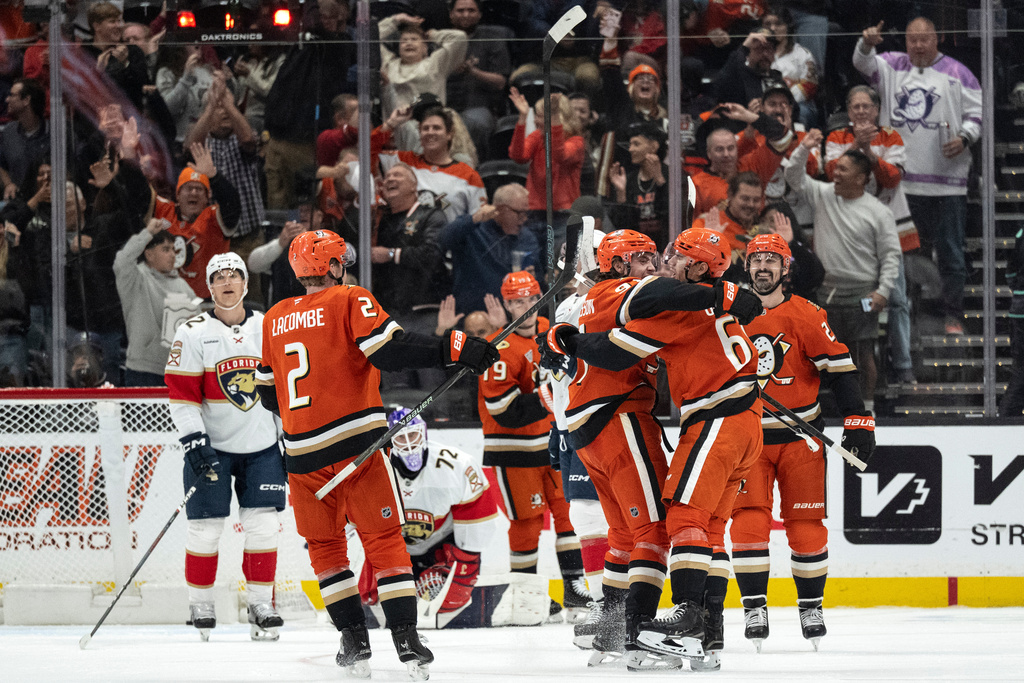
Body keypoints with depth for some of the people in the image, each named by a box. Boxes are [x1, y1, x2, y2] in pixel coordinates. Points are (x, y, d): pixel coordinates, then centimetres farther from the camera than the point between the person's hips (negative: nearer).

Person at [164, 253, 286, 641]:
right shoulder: (193, 333, -5)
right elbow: (181, 394, -8)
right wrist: (194, 443, -17)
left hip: (261, 446, 3)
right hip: (211, 445, -3)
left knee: (263, 525, -1)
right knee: (206, 528, -3)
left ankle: (260, 603, 9)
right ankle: (201, 604, 11)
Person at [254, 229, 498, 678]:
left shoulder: (275, 320, 13)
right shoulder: (349, 301, -3)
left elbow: (268, 393, 20)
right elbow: (389, 351, -18)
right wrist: (454, 350, -19)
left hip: (302, 451, 4)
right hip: (355, 441, -4)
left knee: (324, 545, 15)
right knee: (384, 539, 2)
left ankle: (354, 641, 7)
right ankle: (405, 639, -6)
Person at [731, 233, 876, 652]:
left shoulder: (805, 316, -6)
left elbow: (838, 365, -6)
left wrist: (857, 419, -11)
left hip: (799, 435, -1)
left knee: (806, 524, 1)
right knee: (748, 520, -11)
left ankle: (811, 605, 17)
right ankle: (754, 608, -5)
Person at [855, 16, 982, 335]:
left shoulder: (956, 73, 5)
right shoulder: (893, 67, 11)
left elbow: (977, 114, 5)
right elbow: (865, 64, -6)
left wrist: (964, 138, -13)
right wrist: (867, 43, -27)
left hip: (947, 180, -2)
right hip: (900, 177, 2)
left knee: (950, 250, 0)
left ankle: (953, 316, 5)